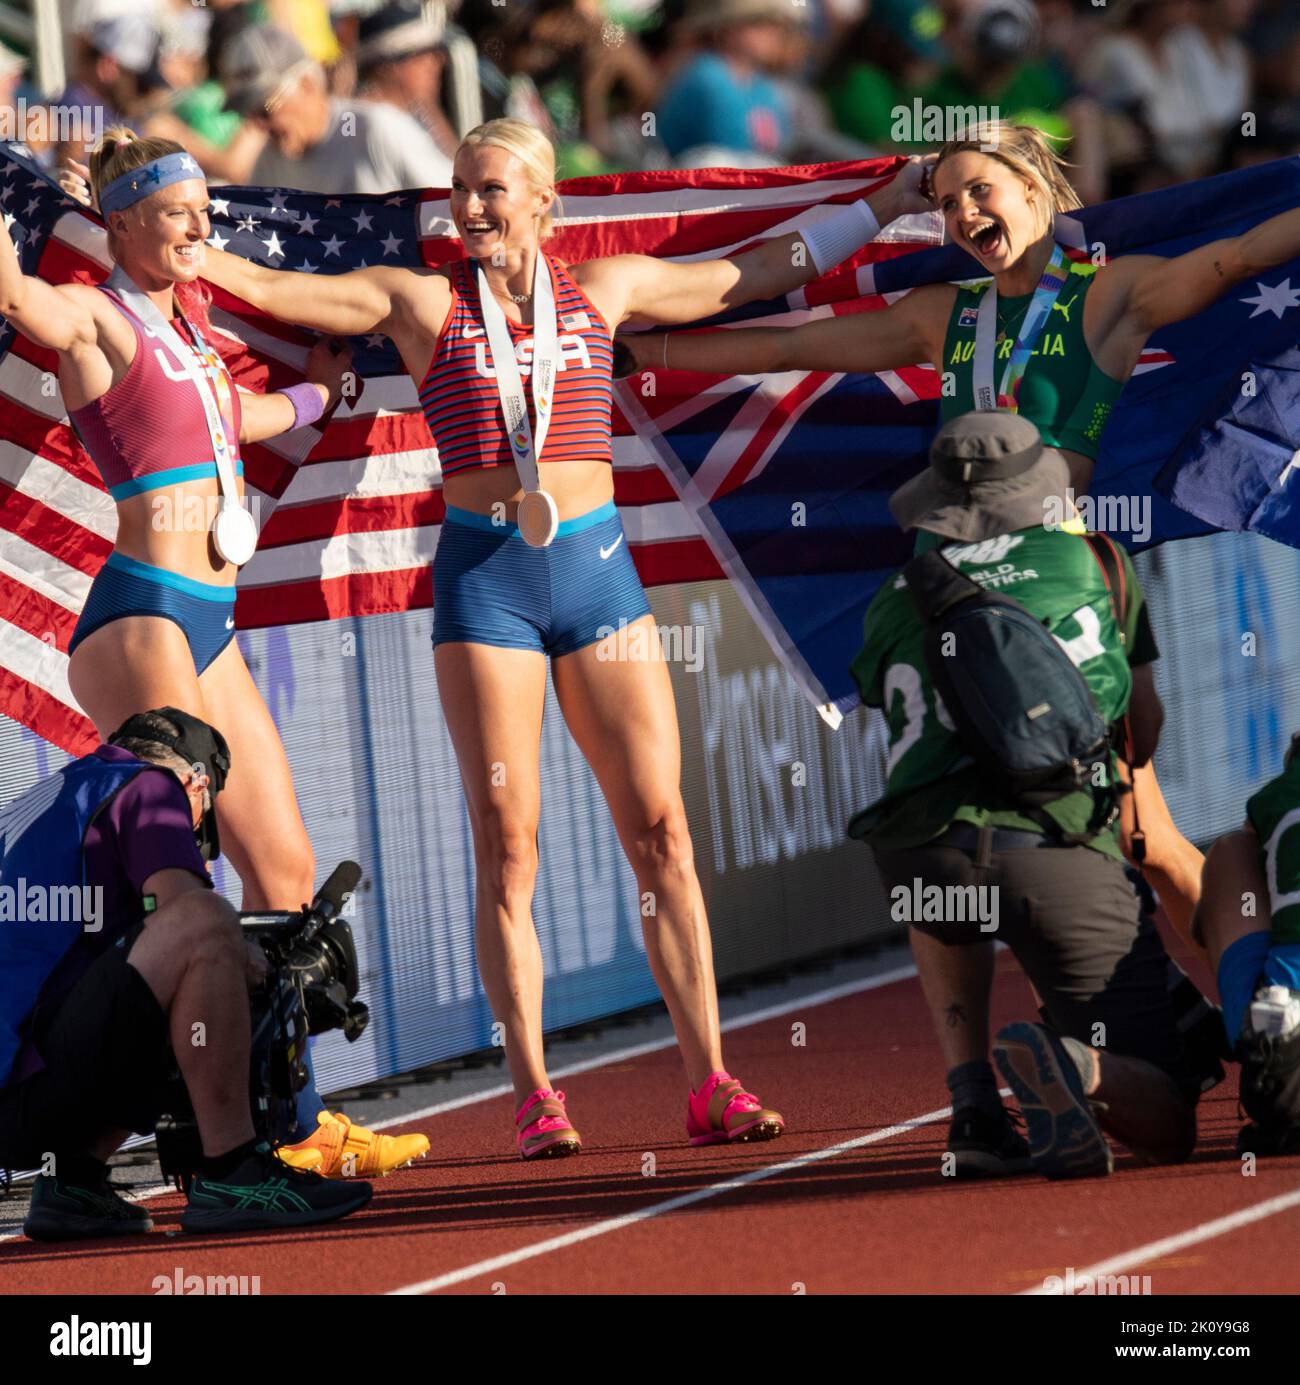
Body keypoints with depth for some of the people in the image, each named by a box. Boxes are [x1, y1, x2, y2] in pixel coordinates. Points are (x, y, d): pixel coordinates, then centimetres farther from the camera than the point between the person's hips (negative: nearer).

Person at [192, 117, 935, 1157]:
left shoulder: (603, 290, 9)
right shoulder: (424, 301, 3)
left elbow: (758, 272, 20)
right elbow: (268, 288, 0)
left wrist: (881, 209, 23)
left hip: (596, 565, 2)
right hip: (486, 578, -2)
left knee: (662, 833, -3)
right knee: (508, 851, -4)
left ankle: (711, 1086, 0)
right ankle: (536, 1100, 0)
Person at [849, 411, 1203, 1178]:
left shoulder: (893, 605, 22)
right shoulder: (1075, 560, 22)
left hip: (927, 851, 2)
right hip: (1065, 852, -2)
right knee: (1164, 1124, 8)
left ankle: (976, 1111, 20)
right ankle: (1072, 1067, -28)